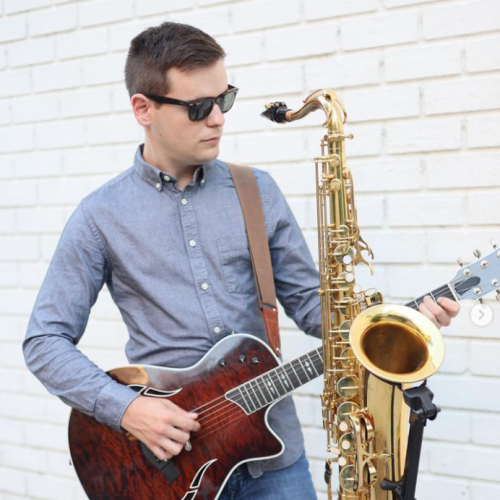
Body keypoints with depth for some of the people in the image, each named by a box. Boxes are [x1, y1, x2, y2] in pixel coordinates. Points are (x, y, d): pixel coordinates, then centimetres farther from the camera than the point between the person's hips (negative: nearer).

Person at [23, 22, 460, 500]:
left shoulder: (258, 190, 3)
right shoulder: (101, 215, -5)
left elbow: (307, 300, 6)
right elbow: (45, 340, -3)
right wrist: (125, 407, -16)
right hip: (170, 459, -2)